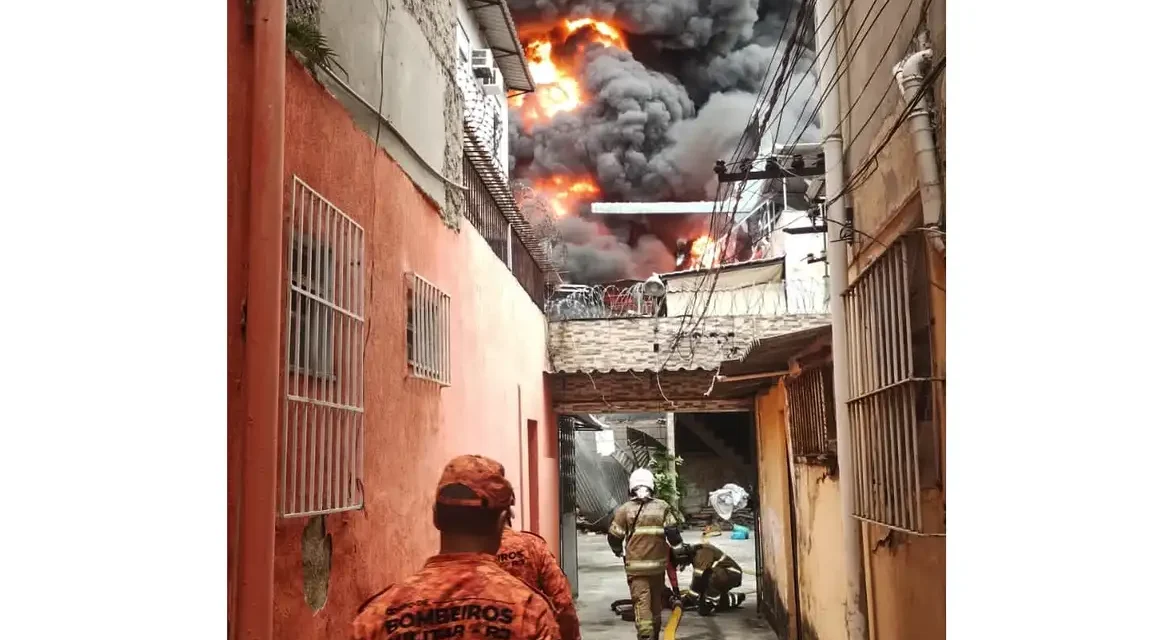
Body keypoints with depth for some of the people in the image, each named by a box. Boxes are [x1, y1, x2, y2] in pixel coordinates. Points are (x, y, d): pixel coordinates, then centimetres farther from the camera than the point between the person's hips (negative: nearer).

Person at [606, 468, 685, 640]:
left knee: (641, 603, -5)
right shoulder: (662, 508, -1)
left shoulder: (625, 510, -5)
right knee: (656, 602, 18)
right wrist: (679, 550, 13)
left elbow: (614, 537, 0)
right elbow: (672, 533, -4)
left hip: (635, 566, -3)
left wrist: (619, 552, 20)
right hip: (658, 563, 3)